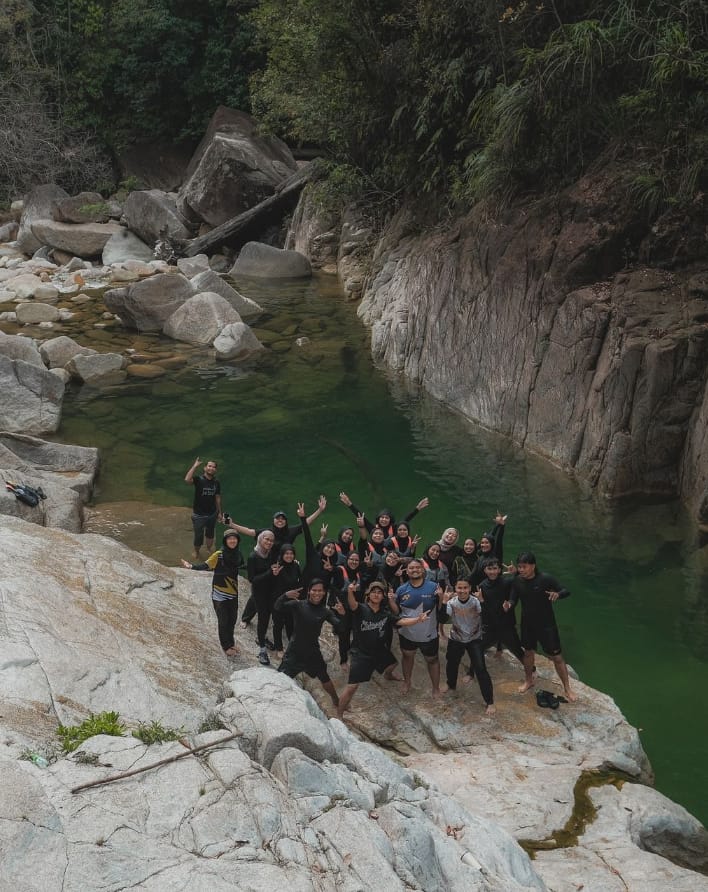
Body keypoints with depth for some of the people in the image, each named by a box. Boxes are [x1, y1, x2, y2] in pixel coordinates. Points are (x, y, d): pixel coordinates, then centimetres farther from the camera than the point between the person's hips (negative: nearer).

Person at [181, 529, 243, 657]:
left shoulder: (238, 554, -4)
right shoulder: (219, 555, -19)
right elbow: (206, 565, -22)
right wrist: (191, 566, -35)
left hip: (233, 593, 5)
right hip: (220, 594, -5)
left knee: (232, 619, 18)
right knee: (223, 621, 7)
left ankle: (231, 642, 39)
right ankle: (226, 646, 25)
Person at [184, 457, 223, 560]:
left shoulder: (216, 483, -1)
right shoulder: (199, 479, -16)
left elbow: (217, 498, 8)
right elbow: (187, 480, -37)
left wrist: (219, 512, 12)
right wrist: (195, 466, -33)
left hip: (212, 514, 4)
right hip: (199, 515, -4)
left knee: (210, 534, 21)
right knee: (199, 536, 6)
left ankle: (209, 550, 43)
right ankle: (196, 552, 34)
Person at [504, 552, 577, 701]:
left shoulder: (545, 579, -22)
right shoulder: (517, 581, -10)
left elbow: (566, 591, -15)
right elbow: (513, 600, -4)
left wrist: (557, 594, -38)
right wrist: (508, 605, -28)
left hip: (546, 624, -4)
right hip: (527, 623, 4)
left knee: (556, 656, 2)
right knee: (528, 652, 21)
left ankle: (567, 689, 17)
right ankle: (528, 681, 44)